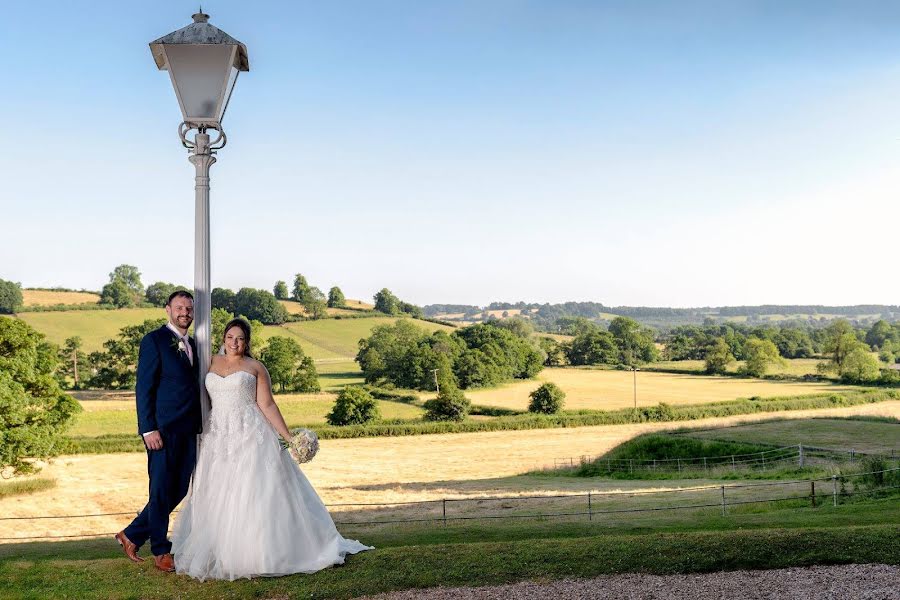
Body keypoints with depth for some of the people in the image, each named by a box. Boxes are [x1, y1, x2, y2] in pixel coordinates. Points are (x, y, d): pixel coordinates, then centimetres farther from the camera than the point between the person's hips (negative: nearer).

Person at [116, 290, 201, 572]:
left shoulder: (191, 344, 16)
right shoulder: (154, 340, -5)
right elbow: (144, 388, -9)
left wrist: (199, 426, 14)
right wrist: (149, 429, -15)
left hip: (189, 431, 7)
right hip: (164, 430, -7)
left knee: (178, 490, 11)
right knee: (161, 491, 4)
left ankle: (132, 535, 25)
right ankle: (161, 551, 18)